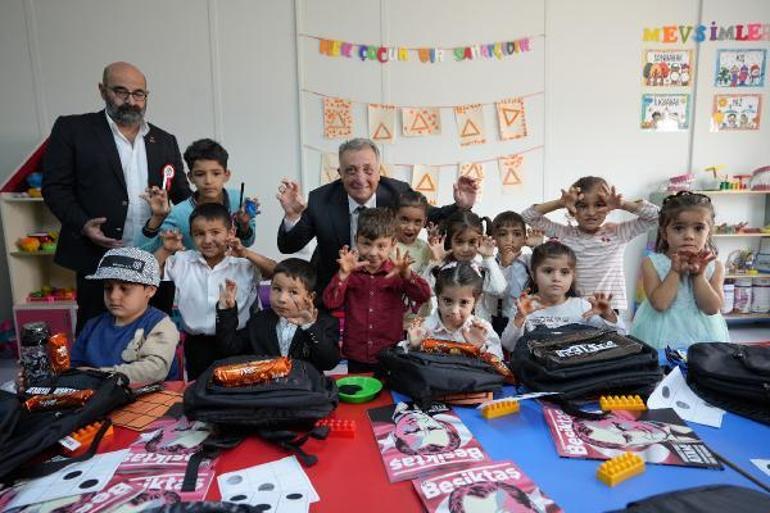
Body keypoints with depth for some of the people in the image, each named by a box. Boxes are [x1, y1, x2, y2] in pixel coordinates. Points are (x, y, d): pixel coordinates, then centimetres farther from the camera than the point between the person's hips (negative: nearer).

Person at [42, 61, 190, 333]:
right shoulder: (72, 129, 2)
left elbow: (182, 195, 13)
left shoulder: (165, 141, 13)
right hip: (99, 259, -3)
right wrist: (82, 225, -15)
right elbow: (55, 186, 0)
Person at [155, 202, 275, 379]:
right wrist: (165, 250, -6)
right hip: (197, 344, 2)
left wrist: (247, 254, -23)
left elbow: (278, 273, -15)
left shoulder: (244, 263, -6)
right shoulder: (182, 261, 4)